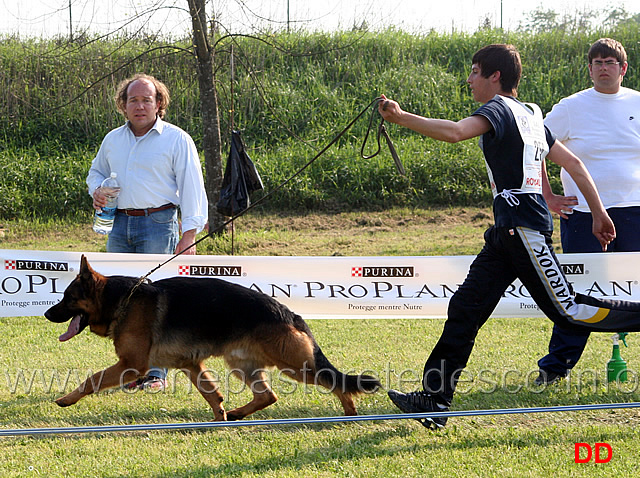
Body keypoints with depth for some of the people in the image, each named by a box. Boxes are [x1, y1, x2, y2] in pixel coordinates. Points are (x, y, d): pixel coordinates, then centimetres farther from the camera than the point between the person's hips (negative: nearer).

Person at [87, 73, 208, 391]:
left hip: (158, 224, -5)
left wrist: (189, 234, -12)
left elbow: (192, 188, -4)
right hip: (120, 225, 5)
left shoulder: (176, 140, -1)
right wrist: (96, 191, 7)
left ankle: (156, 374, -4)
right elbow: (97, 171, 31)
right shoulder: (113, 140, 15)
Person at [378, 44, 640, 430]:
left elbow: (456, 131, -28)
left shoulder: (500, 108, -8)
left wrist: (400, 117, -27)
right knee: (466, 308, 3)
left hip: (525, 230, -10)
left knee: (568, 312, -6)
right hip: (509, 232, 10)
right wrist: (599, 213, 24)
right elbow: (573, 163, 21)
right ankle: (434, 400, 1)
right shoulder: (530, 116, 20)